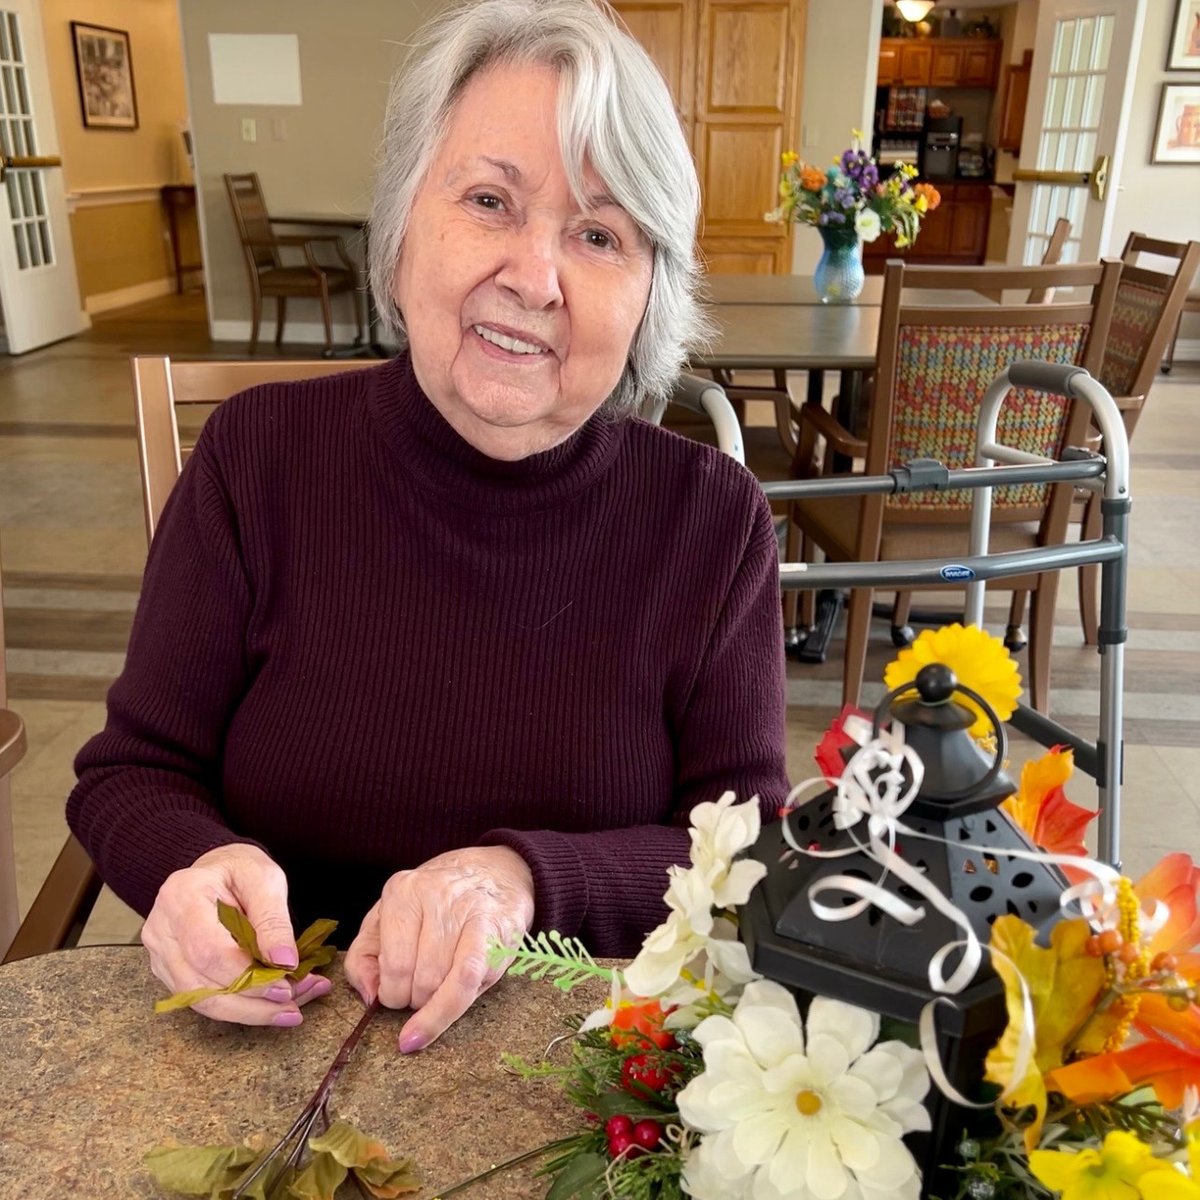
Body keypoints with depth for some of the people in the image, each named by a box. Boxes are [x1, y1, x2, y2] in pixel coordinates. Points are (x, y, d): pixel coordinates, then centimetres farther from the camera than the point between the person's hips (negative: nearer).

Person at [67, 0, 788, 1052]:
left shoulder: (713, 519, -9)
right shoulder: (262, 456, -7)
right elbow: (134, 772, 1)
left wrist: (530, 879, -23)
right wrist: (200, 866, -22)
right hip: (278, 1044, 2)